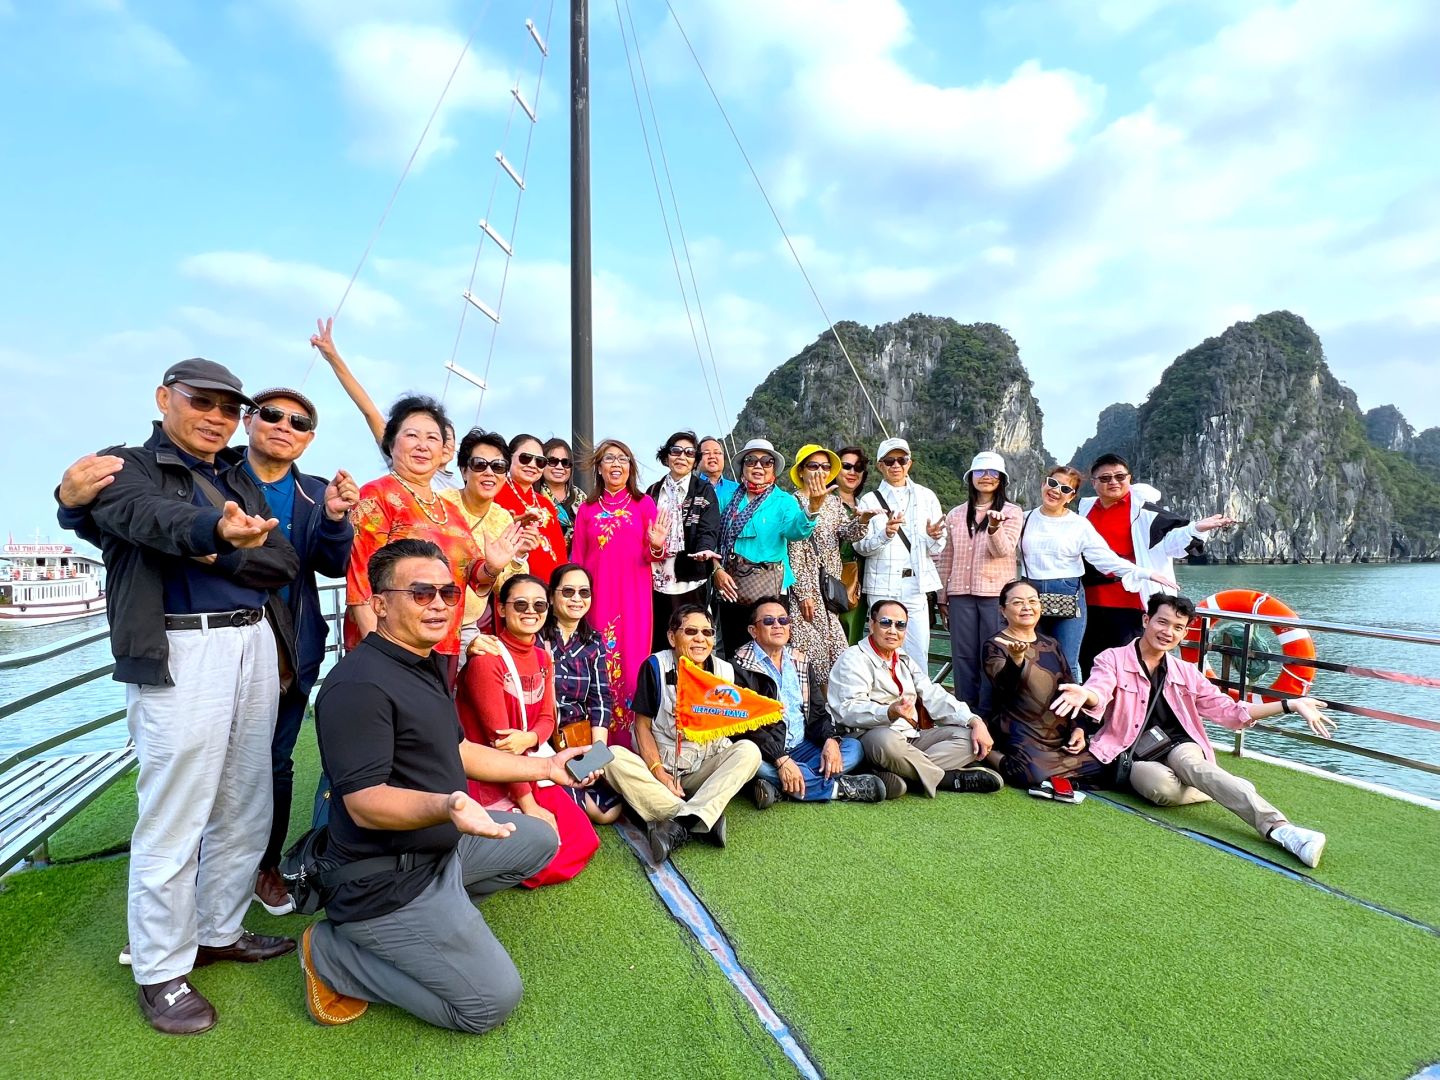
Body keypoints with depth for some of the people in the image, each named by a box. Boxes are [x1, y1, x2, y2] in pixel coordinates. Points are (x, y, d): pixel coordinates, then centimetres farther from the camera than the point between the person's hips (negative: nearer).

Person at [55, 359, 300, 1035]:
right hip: (179, 653, -5)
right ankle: (161, 972, 16)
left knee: (245, 808, 11)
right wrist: (217, 527, -43)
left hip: (255, 644, 6)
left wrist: (218, 557, -12)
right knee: (173, 820, 0)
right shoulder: (127, 468, 2)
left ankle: (219, 932, 29)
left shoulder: (240, 481, 18)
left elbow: (283, 563, 6)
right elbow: (153, 516, -22)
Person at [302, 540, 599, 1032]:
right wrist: (445, 806, -46)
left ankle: (440, 907, 13)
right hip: (389, 878, -10)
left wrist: (547, 767, 12)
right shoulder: (358, 684, -25)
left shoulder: (429, 665, 7)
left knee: (540, 839, 20)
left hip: (443, 843, 10)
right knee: (493, 1000, -7)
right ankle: (334, 953, 3)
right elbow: (363, 802, -28)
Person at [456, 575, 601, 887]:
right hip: (489, 779, -8)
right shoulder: (487, 659, -19)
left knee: (584, 840, 1)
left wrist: (527, 738, -21)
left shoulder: (543, 658, 6)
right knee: (546, 860, -14)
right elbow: (498, 737, -19)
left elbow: (547, 719, 5)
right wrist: (528, 804, -17)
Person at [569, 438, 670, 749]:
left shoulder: (644, 504, 7)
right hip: (597, 597, 1)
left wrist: (657, 547, -18)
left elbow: (653, 555, 4)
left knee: (631, 662, -3)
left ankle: (631, 743, 6)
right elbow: (576, 559, 13)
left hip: (633, 598, -1)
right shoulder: (587, 508, 12)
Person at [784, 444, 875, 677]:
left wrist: (861, 521, -20)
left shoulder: (834, 501, 15)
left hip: (830, 586, 6)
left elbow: (847, 534, 2)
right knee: (809, 644, -7)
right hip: (805, 584, -6)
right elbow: (794, 551, -10)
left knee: (832, 645, 6)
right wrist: (804, 593, -14)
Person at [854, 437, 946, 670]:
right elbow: (861, 546, -2)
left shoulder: (926, 497, 11)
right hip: (882, 586, -1)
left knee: (919, 653, -1)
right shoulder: (870, 500, 7)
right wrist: (885, 534, -20)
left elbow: (936, 550, 10)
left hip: (916, 585, 1)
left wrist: (934, 537, -12)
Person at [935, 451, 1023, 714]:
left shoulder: (1012, 512, 4)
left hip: (996, 593, -3)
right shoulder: (955, 515, 12)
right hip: (960, 593, 3)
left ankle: (988, 713, 7)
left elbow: (1003, 550, -11)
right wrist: (942, 597, 10)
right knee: (963, 656, 5)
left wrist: (994, 527, -31)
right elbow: (945, 557, 13)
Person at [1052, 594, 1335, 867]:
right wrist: (1084, 695, -47)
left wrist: (1291, 705, 6)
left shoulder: (1186, 674, 15)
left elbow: (1229, 710, 16)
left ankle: (1277, 827, -44)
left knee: (1191, 764, -34)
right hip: (1132, 755, -3)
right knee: (1164, 787, -36)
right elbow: (1098, 695, -21)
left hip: (1177, 747, 3)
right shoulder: (1112, 660, -1)